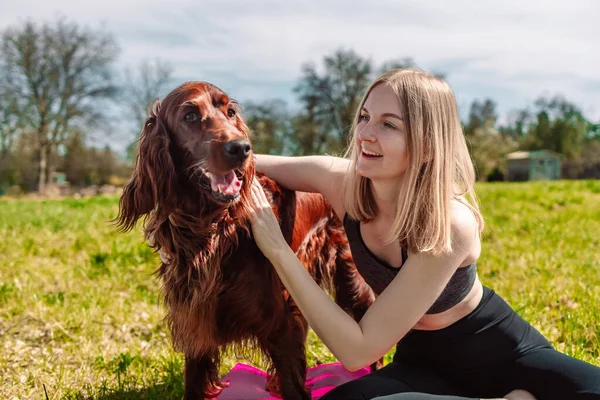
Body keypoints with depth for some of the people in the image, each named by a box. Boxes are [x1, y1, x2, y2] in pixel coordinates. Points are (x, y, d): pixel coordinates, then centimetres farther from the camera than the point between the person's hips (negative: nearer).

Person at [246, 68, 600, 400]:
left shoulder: (450, 225, -30)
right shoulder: (342, 181, -16)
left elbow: (358, 350, -31)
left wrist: (277, 249, -32)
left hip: (504, 354, -5)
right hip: (423, 363, 6)